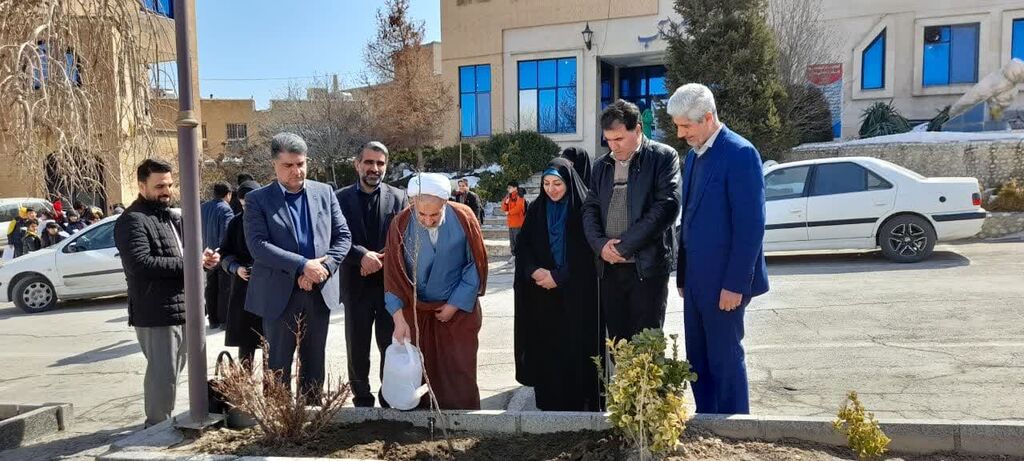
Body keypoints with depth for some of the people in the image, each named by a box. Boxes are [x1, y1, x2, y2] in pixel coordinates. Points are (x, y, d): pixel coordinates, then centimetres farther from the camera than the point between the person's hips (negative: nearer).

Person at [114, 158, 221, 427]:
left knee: (172, 370, 18)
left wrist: (202, 258, 6)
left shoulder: (171, 217, 19)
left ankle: (165, 421, 30)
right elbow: (141, 263, -24)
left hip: (180, 308, 10)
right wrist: (187, 263, -20)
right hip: (155, 313, -9)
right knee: (162, 372, -5)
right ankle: (158, 426, 7)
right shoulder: (132, 220, -12)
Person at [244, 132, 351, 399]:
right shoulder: (258, 199, -3)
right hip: (280, 295, -3)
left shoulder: (325, 193, 6)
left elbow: (343, 236, 4)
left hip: (320, 292, 3)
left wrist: (323, 268, -12)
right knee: (278, 365, 7)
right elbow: (257, 245, -14)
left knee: (315, 363, 14)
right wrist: (303, 265, -21)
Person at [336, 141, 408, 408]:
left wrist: (381, 259, -15)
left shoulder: (398, 197, 3)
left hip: (390, 284, 0)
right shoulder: (341, 198, 0)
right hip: (356, 285, 0)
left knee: (391, 346, 9)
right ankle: (362, 402, 25)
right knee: (357, 350, 10)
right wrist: (363, 255, -20)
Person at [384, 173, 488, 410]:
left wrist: (456, 304, -9)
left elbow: (477, 264, -7)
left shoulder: (463, 218, -15)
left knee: (460, 374, 2)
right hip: (415, 310, 1)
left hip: (459, 310, -1)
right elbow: (392, 273, -11)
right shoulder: (401, 224, -14)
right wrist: (399, 317, -17)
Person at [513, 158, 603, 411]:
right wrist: (534, 271, -11)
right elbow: (523, 247, 8)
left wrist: (559, 276, -13)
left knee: (575, 347, -3)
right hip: (542, 297, 4)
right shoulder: (536, 210, 8)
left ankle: (578, 403, 8)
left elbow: (589, 253, -8)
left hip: (576, 295, -4)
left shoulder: (583, 209, -5)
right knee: (545, 347, 4)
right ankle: (548, 401, 15)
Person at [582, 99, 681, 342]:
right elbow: (590, 209, 12)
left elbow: (666, 206, -12)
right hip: (609, 266, 5)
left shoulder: (663, 157, -2)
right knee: (617, 340, 10)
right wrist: (600, 244, -8)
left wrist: (624, 246, -13)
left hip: (647, 266, -5)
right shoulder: (602, 165, 14)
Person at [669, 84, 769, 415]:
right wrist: (683, 274, 14)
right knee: (698, 360, 14)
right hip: (696, 279, 8)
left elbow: (750, 226, -18)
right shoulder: (694, 154, 12)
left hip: (723, 281, -8)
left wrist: (735, 284, -19)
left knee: (725, 360, 3)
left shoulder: (739, 154, -13)